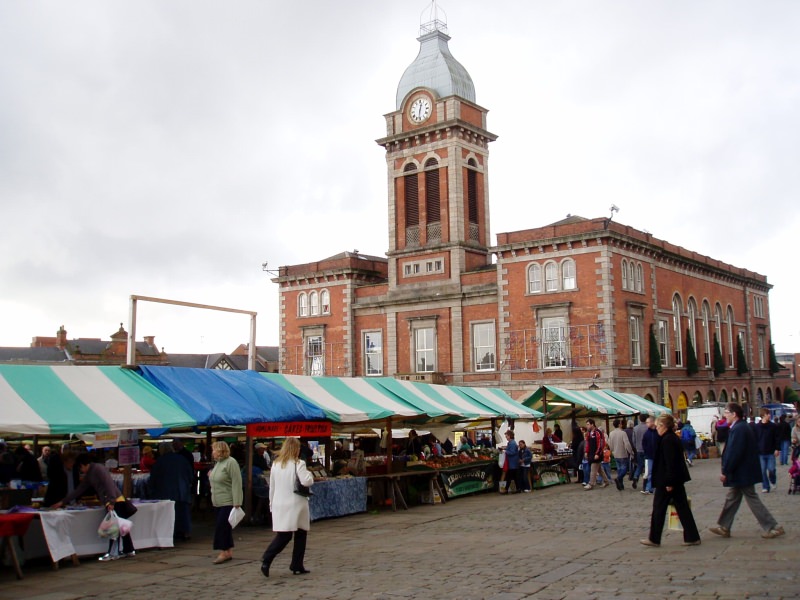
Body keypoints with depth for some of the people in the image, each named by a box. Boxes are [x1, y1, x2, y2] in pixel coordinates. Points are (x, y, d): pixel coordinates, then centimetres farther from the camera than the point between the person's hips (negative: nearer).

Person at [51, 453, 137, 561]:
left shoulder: (98, 468, -10)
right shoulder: (89, 475, 19)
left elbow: (109, 484, -19)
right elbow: (79, 490, 24)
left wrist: (111, 501, -26)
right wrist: (62, 502, 24)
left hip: (115, 501, -9)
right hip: (109, 503, 9)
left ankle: (112, 553, -3)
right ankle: (129, 550, 15)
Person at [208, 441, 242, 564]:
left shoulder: (230, 462, -15)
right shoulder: (218, 463, 13)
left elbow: (236, 483, -20)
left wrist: (237, 503, -22)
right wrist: (211, 476, 9)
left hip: (228, 502, -9)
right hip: (218, 502, 9)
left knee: (222, 526, -10)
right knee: (225, 527, 11)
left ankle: (224, 552, -5)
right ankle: (229, 552, 18)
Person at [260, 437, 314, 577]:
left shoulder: (275, 464, 7)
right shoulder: (298, 464, -10)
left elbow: (272, 486, 12)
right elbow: (306, 481, -21)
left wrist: (272, 503, 20)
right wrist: (310, 475, 0)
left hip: (279, 505, 5)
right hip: (296, 505, -5)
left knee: (282, 536, 5)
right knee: (300, 535, 11)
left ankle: (266, 560, -13)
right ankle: (297, 566, 15)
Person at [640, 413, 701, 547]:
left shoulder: (666, 440, -19)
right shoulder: (674, 438, 11)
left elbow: (670, 462, -23)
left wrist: (669, 482, -21)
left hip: (667, 481, -10)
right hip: (678, 479, 10)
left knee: (659, 508, 3)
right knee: (682, 508, 11)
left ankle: (654, 539, 12)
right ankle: (692, 537, 11)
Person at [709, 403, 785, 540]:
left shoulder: (738, 429, -22)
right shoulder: (742, 427, 10)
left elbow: (734, 453, -25)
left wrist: (725, 472, -19)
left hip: (742, 473, -10)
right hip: (742, 473, 10)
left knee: (752, 499, -2)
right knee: (732, 498, 15)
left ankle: (773, 527, 5)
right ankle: (724, 527, 23)